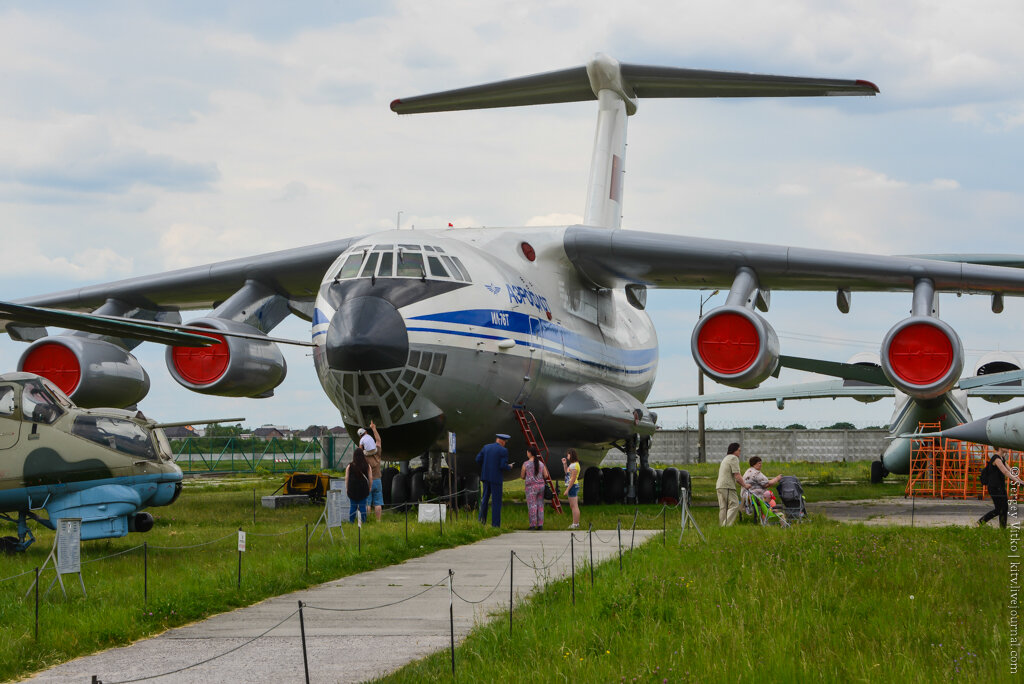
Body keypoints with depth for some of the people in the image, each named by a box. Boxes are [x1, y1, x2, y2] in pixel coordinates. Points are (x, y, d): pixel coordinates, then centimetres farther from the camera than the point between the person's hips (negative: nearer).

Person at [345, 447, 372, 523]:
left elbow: (346, 478, -1)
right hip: (363, 488, 0)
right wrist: (369, 488, 11)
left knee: (352, 506, 7)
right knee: (363, 506, 3)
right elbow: (370, 478, 0)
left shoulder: (349, 466, -4)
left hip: (352, 489, 0)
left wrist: (346, 488, 9)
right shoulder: (367, 466, -3)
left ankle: (351, 521, 8)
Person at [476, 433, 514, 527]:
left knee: (485, 498, 19)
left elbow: (478, 460, 4)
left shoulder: (486, 447, 6)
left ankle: (482, 518, 7)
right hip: (496, 477, -5)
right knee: (496, 500, 2)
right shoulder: (503, 451, -9)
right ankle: (495, 523, 3)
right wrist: (509, 467, 6)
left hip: (485, 476, 5)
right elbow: (503, 466, -16)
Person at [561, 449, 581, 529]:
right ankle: (575, 523, 18)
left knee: (574, 506, -9)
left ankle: (576, 524, -9)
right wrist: (565, 464, 18)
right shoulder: (572, 464, 15)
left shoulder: (574, 465, -16)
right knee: (573, 506, 14)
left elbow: (573, 478, -21)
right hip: (572, 486, 11)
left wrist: (567, 490, -20)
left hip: (572, 486, -11)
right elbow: (567, 473, 28)